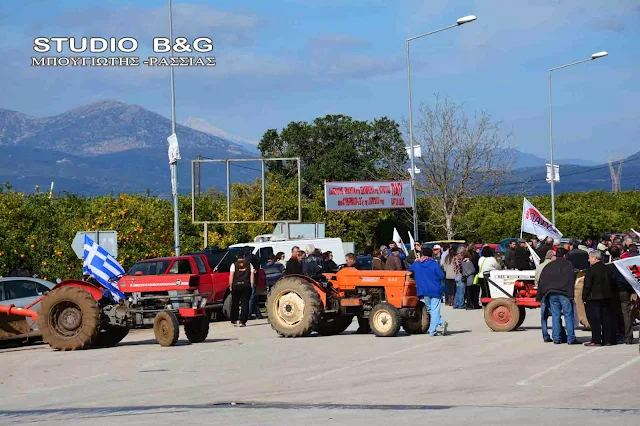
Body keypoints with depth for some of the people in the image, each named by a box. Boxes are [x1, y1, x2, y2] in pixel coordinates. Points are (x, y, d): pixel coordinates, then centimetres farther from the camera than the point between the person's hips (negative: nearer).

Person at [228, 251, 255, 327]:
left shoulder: (234, 265, 2)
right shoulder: (249, 265, 7)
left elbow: (231, 276, -5)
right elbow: (252, 276, 3)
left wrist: (230, 286, 0)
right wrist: (251, 286, 7)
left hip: (236, 286, 0)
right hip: (246, 286, 0)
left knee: (235, 304, 12)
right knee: (245, 303, 2)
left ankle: (234, 321, 15)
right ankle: (242, 321, -6)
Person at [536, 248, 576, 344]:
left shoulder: (548, 266, 14)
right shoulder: (568, 265, 0)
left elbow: (541, 282, 14)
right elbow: (572, 280, -9)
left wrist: (539, 296, 17)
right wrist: (571, 294, -11)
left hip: (552, 294, 4)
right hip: (564, 294, -4)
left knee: (555, 316, 7)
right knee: (568, 316, -1)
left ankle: (556, 338, 5)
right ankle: (570, 339, -3)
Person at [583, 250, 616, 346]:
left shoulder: (592, 270, -14)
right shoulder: (607, 269, 8)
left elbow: (587, 285, -14)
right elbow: (611, 283, 14)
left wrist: (584, 297, -5)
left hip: (594, 298, -7)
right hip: (607, 297, 7)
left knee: (595, 320, -3)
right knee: (607, 318, 10)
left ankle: (596, 340, -4)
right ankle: (608, 340, 12)